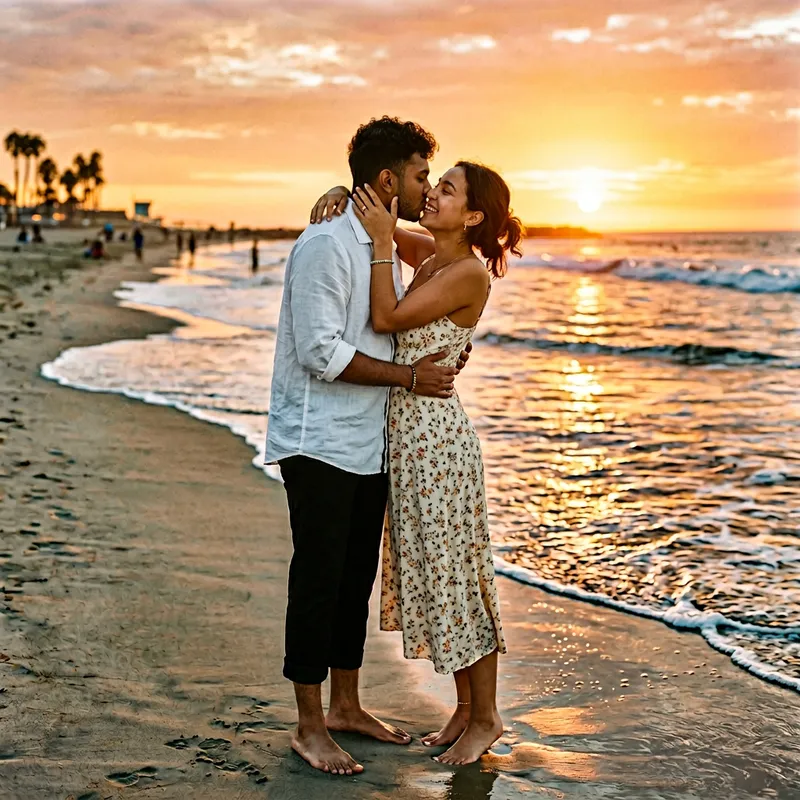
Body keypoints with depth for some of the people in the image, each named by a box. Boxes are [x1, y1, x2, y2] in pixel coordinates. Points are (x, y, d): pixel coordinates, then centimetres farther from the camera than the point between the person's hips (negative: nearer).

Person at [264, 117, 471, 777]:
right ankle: (309, 726, 10)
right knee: (319, 578, -2)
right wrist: (409, 376, -16)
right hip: (318, 443, -8)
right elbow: (320, 353, -21)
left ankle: (345, 705, 27)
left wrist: (441, 357, 6)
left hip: (369, 443, 8)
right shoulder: (326, 245, -15)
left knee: (357, 576, 14)